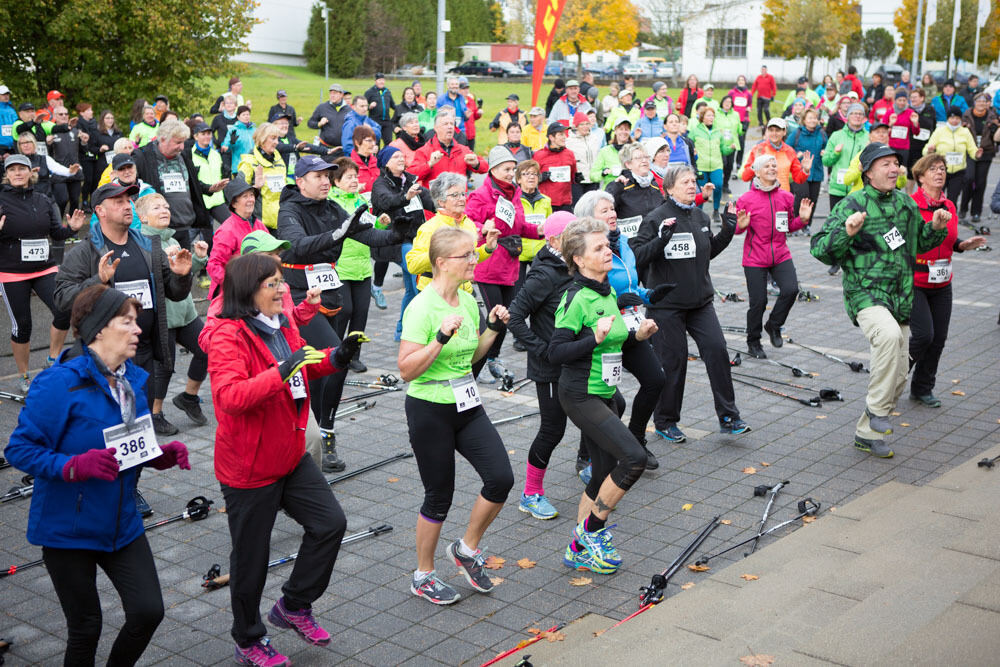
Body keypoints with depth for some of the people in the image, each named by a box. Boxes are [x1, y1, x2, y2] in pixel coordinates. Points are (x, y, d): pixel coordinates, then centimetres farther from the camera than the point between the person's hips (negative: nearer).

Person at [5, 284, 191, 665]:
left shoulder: (132, 379, 3)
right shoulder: (60, 383, -19)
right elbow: (19, 449, -19)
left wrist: (161, 457, -3)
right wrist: (75, 466, -32)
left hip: (121, 524, 6)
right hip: (67, 529, -6)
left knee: (148, 611, 0)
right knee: (85, 626, 6)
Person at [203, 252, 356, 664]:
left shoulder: (281, 325, 6)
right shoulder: (227, 335, -20)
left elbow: (301, 371, 24)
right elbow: (230, 396, -33)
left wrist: (335, 357, 5)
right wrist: (281, 371, -42)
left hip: (291, 457, 8)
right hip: (248, 469, -8)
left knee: (330, 523, 5)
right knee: (251, 558, 7)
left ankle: (293, 606, 24)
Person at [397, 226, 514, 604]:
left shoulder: (468, 301, 5)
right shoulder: (422, 307, -18)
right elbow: (406, 369, -22)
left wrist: (493, 328, 4)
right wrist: (441, 337, -31)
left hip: (468, 406, 7)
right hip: (430, 411, -7)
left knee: (501, 478, -4)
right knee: (440, 496, 3)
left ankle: (467, 548, 21)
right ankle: (423, 576, 24)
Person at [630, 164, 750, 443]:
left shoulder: (700, 216, 9)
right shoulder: (656, 219, -11)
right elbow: (636, 255, -17)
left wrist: (727, 231, 8)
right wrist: (661, 239, -31)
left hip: (700, 300, 6)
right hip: (666, 303, -5)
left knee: (717, 349, -4)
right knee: (673, 360, 1)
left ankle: (728, 417, 7)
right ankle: (665, 422, 18)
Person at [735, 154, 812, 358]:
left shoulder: (786, 197, 5)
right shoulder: (746, 199, -5)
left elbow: (790, 226, 14)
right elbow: (737, 228, 2)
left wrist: (802, 219, -5)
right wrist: (741, 225, -21)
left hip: (781, 255, 3)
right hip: (755, 259, -3)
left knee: (791, 290, -15)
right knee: (758, 301, -1)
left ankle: (774, 325, 13)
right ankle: (753, 342, 21)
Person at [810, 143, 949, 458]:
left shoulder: (905, 203, 10)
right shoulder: (852, 205, -8)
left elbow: (919, 243, 26)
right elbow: (820, 249, -12)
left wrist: (936, 228, 6)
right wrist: (846, 232, -28)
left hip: (900, 300, 7)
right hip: (866, 295, -7)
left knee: (899, 374, 9)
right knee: (889, 335, -38)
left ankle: (867, 433, 26)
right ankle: (877, 407, -20)